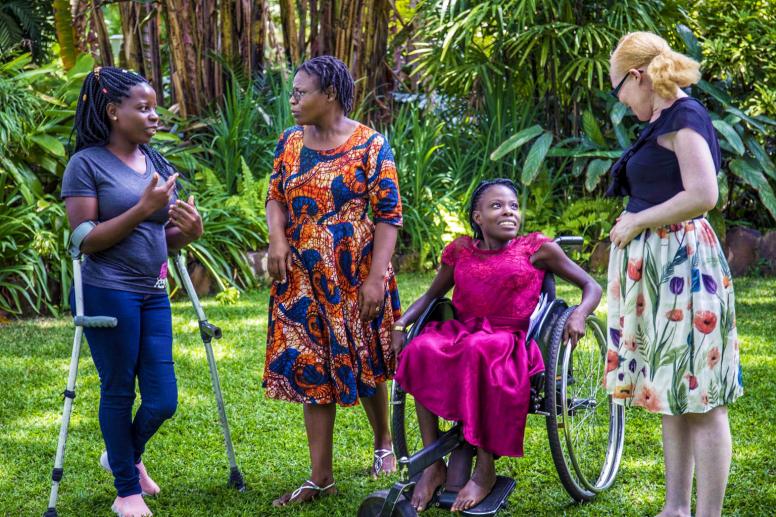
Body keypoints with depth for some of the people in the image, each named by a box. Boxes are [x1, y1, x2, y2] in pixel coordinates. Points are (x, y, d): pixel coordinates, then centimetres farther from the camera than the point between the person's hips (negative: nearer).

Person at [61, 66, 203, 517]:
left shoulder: (158, 164, 12)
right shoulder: (86, 165, -7)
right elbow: (86, 240, -12)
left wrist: (189, 231, -6)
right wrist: (143, 208, -19)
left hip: (153, 294, 6)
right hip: (108, 294, -6)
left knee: (163, 399, 5)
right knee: (119, 391, 3)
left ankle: (126, 456, 34)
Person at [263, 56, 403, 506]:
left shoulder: (370, 146, -10)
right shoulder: (290, 142, 5)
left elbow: (389, 215, -11)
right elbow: (276, 196, 12)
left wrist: (376, 278, -18)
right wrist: (277, 239, -8)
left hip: (355, 275, -4)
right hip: (303, 278, 4)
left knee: (363, 364, 11)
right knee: (311, 369, 3)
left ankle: (384, 443, 37)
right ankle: (321, 477, 9)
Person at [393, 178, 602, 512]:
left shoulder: (537, 249, 5)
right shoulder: (460, 251, 14)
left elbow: (591, 287, 9)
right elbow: (431, 296, 25)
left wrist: (579, 315, -13)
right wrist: (400, 324, 7)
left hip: (510, 341, -3)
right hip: (460, 333, 4)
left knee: (478, 351, -39)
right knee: (420, 350, -30)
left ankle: (485, 470, -28)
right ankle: (433, 465, -23)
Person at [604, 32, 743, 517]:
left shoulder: (683, 115, -12)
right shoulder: (667, 120, 16)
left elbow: (703, 195, -23)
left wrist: (637, 222, -14)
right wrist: (634, 221, 6)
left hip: (681, 263, -10)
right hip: (658, 264, 10)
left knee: (699, 399, -6)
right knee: (674, 395, 14)